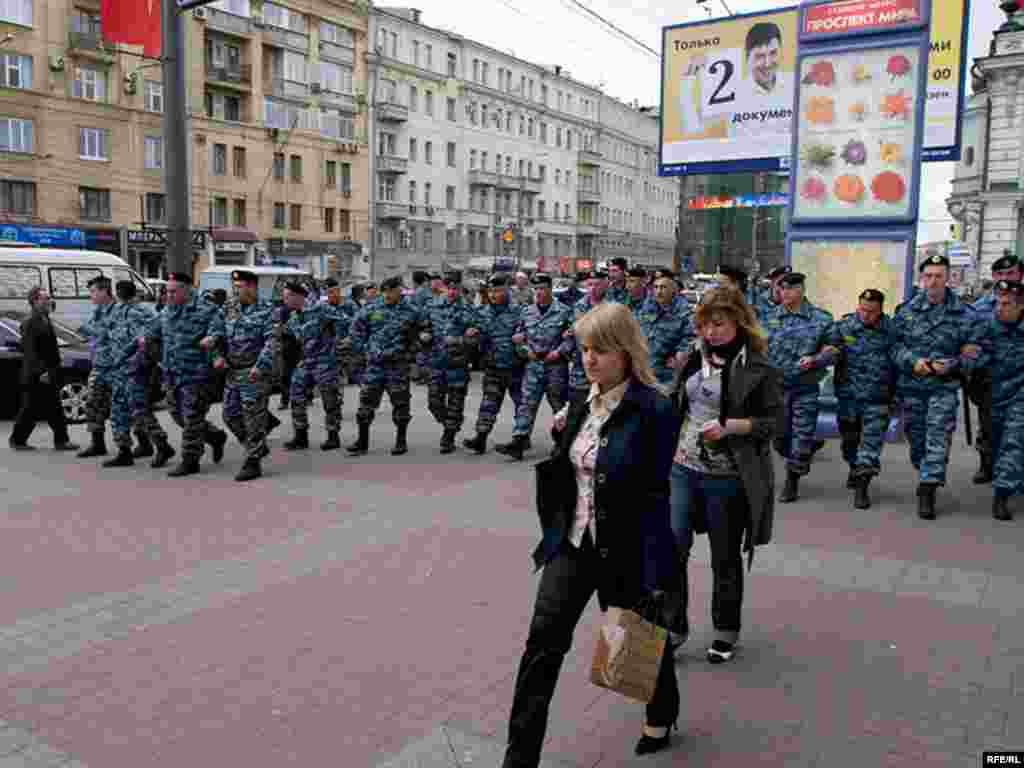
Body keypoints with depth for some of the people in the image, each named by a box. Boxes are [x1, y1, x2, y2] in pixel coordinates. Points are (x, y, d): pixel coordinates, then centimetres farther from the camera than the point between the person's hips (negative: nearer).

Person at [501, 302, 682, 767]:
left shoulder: (653, 410, -18)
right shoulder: (583, 405, 3)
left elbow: (654, 498, -20)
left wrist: (653, 576, -19)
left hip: (626, 549, -5)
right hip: (573, 542, 5)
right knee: (543, 642, -1)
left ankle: (662, 716, 48)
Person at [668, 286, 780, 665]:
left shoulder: (757, 367, -10)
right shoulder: (696, 356, 6)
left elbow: (773, 420, -8)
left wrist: (729, 426, -22)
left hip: (727, 477, -4)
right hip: (684, 467, 4)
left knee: (725, 558, 10)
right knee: (672, 548, 0)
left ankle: (726, 630, 31)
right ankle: (673, 626, 18)